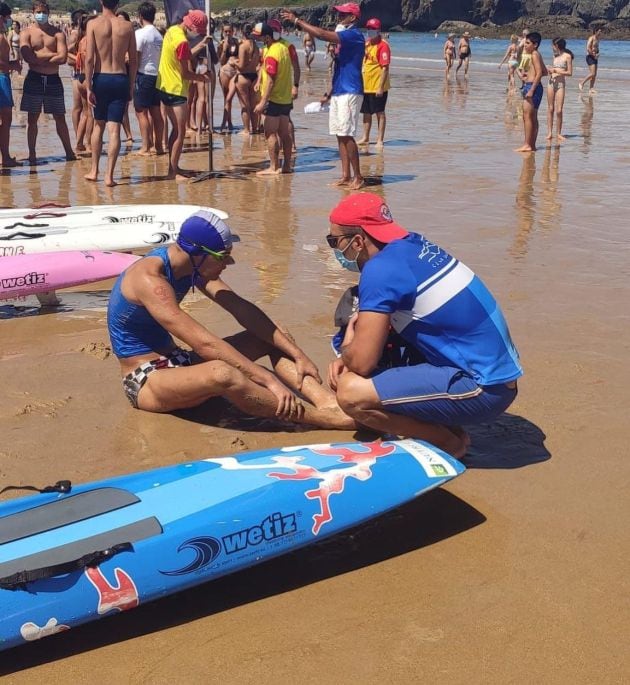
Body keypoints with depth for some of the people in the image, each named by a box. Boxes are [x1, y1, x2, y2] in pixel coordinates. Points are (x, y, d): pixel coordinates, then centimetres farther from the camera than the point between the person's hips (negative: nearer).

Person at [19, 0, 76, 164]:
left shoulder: (58, 33, 5)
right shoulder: (26, 32, 3)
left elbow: (63, 58, -9)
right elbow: (27, 56, -14)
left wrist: (39, 59, -10)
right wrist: (52, 55, -11)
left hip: (53, 79, 1)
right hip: (34, 79, -1)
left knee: (60, 118, 7)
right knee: (32, 118, 2)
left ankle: (69, 151, 16)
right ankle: (32, 154, 9)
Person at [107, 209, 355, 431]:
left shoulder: (193, 265, -2)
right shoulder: (149, 278, -27)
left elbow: (242, 309, -3)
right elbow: (204, 343, -33)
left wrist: (297, 355, -9)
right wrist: (269, 380, -33)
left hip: (174, 363, 9)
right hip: (146, 379, -9)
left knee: (273, 338, 0)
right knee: (222, 373, -39)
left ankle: (330, 402, -21)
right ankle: (328, 419, -31)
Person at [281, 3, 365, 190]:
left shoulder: (354, 35, -13)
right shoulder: (344, 37, 17)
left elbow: (322, 34, -22)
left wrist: (296, 20, -16)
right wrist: (331, 91, 22)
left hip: (349, 92, -10)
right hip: (339, 92, 10)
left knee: (347, 135, -10)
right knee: (340, 135, 8)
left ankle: (358, 177, -3)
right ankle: (346, 176, 12)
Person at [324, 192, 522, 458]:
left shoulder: (380, 269, -18)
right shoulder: (412, 244, 8)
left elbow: (362, 362, -18)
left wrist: (346, 349, 4)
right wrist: (350, 354, 8)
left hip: (482, 387, -9)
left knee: (352, 393, -18)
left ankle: (448, 442, 1)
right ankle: (446, 426, 11)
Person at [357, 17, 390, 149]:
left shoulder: (383, 45, -13)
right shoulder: (366, 43, 12)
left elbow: (385, 68, -19)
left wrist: (381, 87, -24)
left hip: (377, 87, -8)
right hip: (365, 85, 8)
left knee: (379, 113, 0)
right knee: (366, 113, 14)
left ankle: (380, 140, 5)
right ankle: (365, 138, 23)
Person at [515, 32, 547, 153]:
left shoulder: (534, 55, -11)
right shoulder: (536, 55, 18)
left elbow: (539, 73, -19)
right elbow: (545, 72, 23)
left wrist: (531, 89, -23)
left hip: (532, 86, -10)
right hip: (532, 87, 10)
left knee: (527, 116, -11)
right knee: (533, 117, 11)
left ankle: (527, 145, -13)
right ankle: (532, 145, 14)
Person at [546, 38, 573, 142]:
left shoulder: (567, 56, -4)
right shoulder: (555, 56, 13)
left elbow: (569, 73, -6)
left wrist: (557, 71, -9)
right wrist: (550, 70, 0)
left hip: (560, 83, -5)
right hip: (551, 82, 5)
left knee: (559, 110, -7)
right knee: (550, 109, 3)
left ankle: (558, 133, 2)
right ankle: (549, 132, 6)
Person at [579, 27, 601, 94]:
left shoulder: (597, 39, 15)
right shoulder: (591, 38, -12)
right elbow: (588, 48, -21)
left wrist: (597, 54, 6)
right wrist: (594, 55, -16)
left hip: (595, 58, 9)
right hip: (590, 57, -9)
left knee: (594, 74, 5)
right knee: (592, 73, -16)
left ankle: (591, 89, 8)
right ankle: (581, 83, -1)